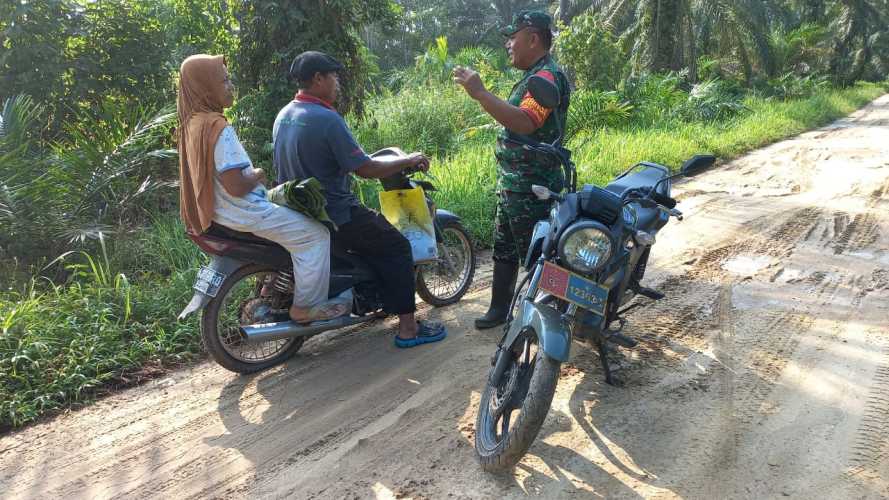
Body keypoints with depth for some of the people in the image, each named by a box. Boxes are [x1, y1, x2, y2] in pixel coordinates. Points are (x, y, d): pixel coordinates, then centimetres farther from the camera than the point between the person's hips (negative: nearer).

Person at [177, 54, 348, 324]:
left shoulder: (193, 121, 6)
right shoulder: (218, 128, -24)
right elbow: (235, 186, -27)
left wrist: (251, 173, 9)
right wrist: (258, 176, -8)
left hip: (219, 209, 11)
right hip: (244, 212, -11)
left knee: (291, 211, 31)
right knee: (315, 233, -7)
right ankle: (306, 306, 1)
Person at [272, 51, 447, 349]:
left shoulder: (283, 116, 7)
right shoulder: (327, 119, -21)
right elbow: (365, 170, -20)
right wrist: (408, 161, -6)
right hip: (333, 215, -10)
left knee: (374, 230, 31)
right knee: (397, 247, 2)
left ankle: (385, 300, 39)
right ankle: (408, 328, 3)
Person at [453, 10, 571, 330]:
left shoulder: (547, 77, -17)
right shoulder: (534, 77, 18)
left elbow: (525, 123, -34)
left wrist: (480, 93, -34)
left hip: (531, 189, -11)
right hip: (513, 184, 11)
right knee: (504, 249, 17)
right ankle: (500, 308, 29)